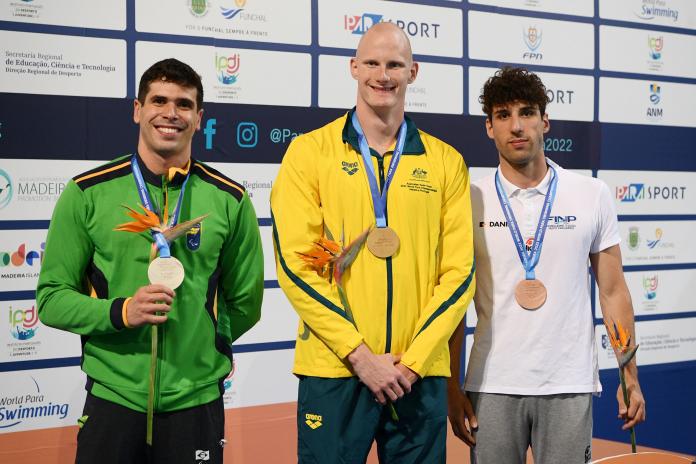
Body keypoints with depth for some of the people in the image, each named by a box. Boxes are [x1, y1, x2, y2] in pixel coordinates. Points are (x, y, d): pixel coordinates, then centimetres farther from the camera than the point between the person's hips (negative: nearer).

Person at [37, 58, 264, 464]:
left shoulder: (231, 200, 2)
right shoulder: (87, 193, -2)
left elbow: (245, 303, 11)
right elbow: (52, 297, -1)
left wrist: (201, 346, 3)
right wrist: (121, 312, -16)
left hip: (198, 401, 1)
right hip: (112, 398, -1)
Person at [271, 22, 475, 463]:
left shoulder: (446, 161, 6)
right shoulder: (310, 151, 0)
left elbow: (459, 270, 3)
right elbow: (295, 263, -6)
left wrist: (414, 359, -8)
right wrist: (359, 354, -12)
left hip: (421, 373, 2)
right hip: (333, 369, -2)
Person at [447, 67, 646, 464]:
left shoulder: (593, 195, 2)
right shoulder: (471, 201, 0)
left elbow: (613, 292, 6)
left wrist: (630, 378, 3)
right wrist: (452, 386, -1)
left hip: (569, 386, 0)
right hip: (492, 386, 0)